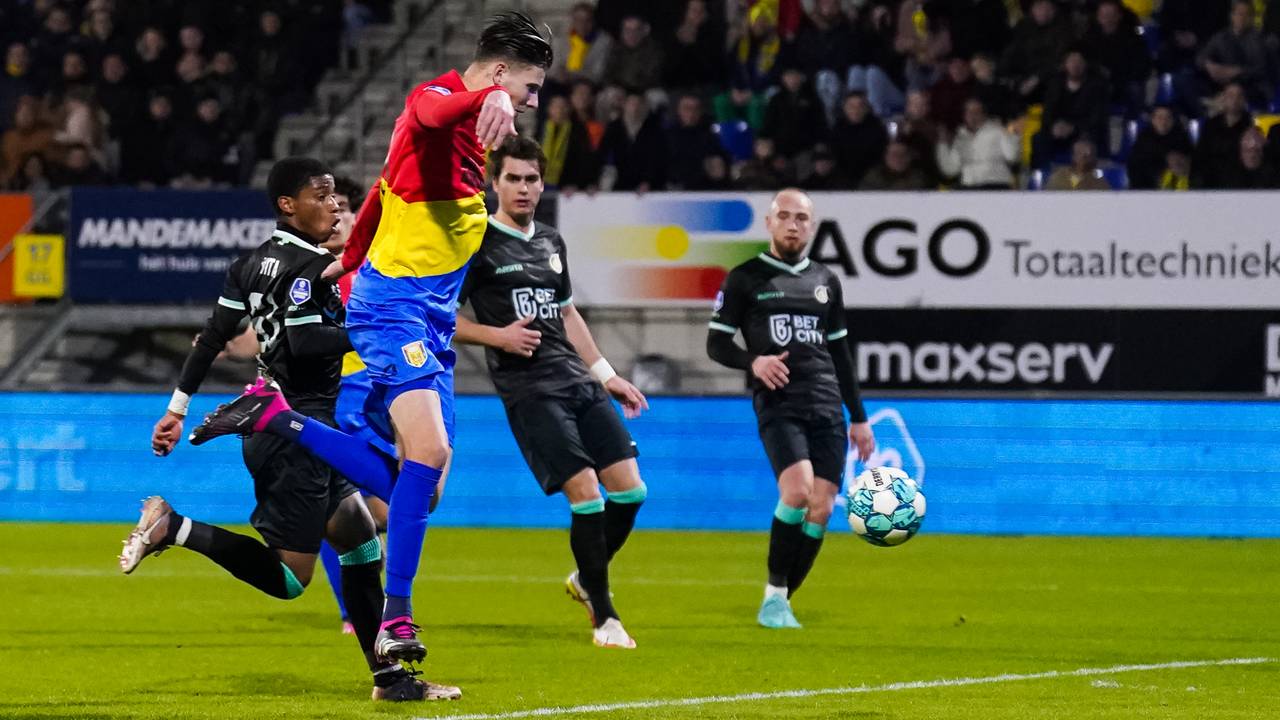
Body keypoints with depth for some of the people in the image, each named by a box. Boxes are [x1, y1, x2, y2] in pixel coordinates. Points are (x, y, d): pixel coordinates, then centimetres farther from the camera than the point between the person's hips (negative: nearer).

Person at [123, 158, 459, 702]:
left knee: (361, 541, 12)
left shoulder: (254, 262, 13)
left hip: (272, 427, 10)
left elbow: (212, 337, 14)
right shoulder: (308, 266, -13)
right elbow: (303, 341, -25)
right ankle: (175, 528, -12)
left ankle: (389, 677, 14)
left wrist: (178, 407, 17)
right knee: (286, 578, -7)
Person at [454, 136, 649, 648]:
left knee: (629, 489, -2)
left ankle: (587, 579, 24)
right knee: (586, 493, -15)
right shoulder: (478, 244, -3)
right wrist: (498, 336, -15)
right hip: (529, 390, -7)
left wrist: (607, 375, 25)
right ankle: (603, 618, -3)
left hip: (579, 383, 7)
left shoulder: (551, 242, 17)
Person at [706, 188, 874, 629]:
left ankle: (781, 604, 7)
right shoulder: (746, 279, 5)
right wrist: (753, 361, -17)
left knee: (821, 509, -6)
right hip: (778, 405, -5)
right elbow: (716, 343, 4)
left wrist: (859, 418, 20)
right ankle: (773, 596, -10)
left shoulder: (825, 282, 17)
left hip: (826, 406, 5)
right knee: (798, 491, -24)